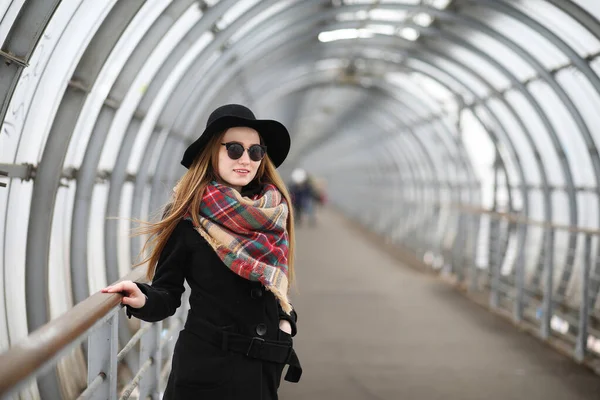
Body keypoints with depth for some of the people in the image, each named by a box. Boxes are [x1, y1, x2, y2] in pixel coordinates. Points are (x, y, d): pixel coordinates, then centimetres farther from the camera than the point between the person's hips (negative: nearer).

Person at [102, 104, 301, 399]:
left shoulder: (273, 210, 2)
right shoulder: (188, 214, -10)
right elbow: (168, 295, -9)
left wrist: (284, 318, -3)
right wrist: (143, 300, -29)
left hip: (263, 365, 4)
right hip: (206, 363, -4)